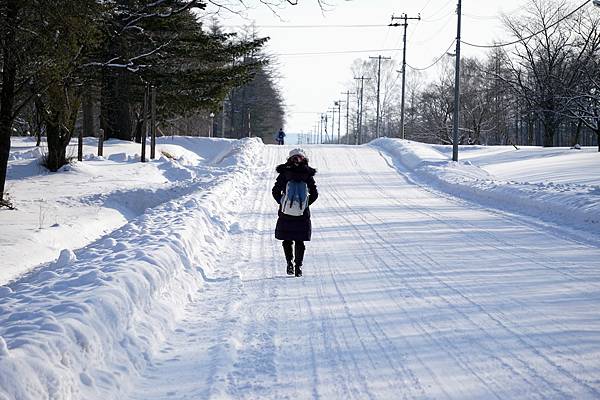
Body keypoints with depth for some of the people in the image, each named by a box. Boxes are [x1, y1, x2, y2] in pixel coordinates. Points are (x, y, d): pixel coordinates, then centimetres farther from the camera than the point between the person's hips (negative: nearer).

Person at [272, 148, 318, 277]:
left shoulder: (284, 173, -4)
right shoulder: (308, 175, -2)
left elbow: (275, 191, -4)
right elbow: (314, 194, -2)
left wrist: (282, 203, 8)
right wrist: (306, 204, 10)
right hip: (302, 214, 1)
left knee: (287, 240, 13)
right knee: (299, 241, 9)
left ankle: (290, 262, -1)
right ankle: (298, 266, 3)